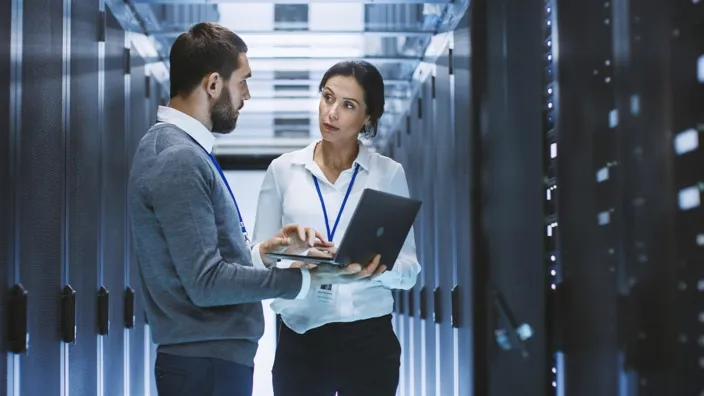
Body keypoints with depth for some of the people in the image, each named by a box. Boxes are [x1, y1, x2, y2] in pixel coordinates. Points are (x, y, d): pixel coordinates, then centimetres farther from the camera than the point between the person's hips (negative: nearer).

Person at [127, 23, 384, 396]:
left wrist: (267, 248, 5)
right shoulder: (179, 159, -19)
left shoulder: (172, 146, 13)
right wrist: (309, 277, -21)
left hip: (208, 355, 10)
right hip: (207, 363, -10)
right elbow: (206, 282, -24)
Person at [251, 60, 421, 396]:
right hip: (299, 340, 0)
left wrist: (379, 268, -20)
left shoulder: (390, 174, 2)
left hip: (369, 339, 0)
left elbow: (409, 268, 0)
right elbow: (259, 258, 1)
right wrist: (296, 267, -19)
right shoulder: (283, 170, 3)